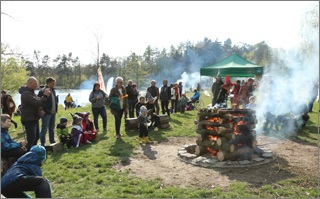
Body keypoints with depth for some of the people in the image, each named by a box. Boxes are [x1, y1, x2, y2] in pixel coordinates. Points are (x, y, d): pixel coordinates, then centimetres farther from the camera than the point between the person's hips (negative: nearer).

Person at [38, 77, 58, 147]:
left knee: (52, 128, 17)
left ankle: (52, 142, 28)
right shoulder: (42, 91, -12)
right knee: (44, 129, -1)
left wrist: (56, 109, 13)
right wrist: (41, 110, -18)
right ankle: (42, 144, 7)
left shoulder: (53, 90, 12)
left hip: (53, 113, 8)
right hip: (46, 113, -8)